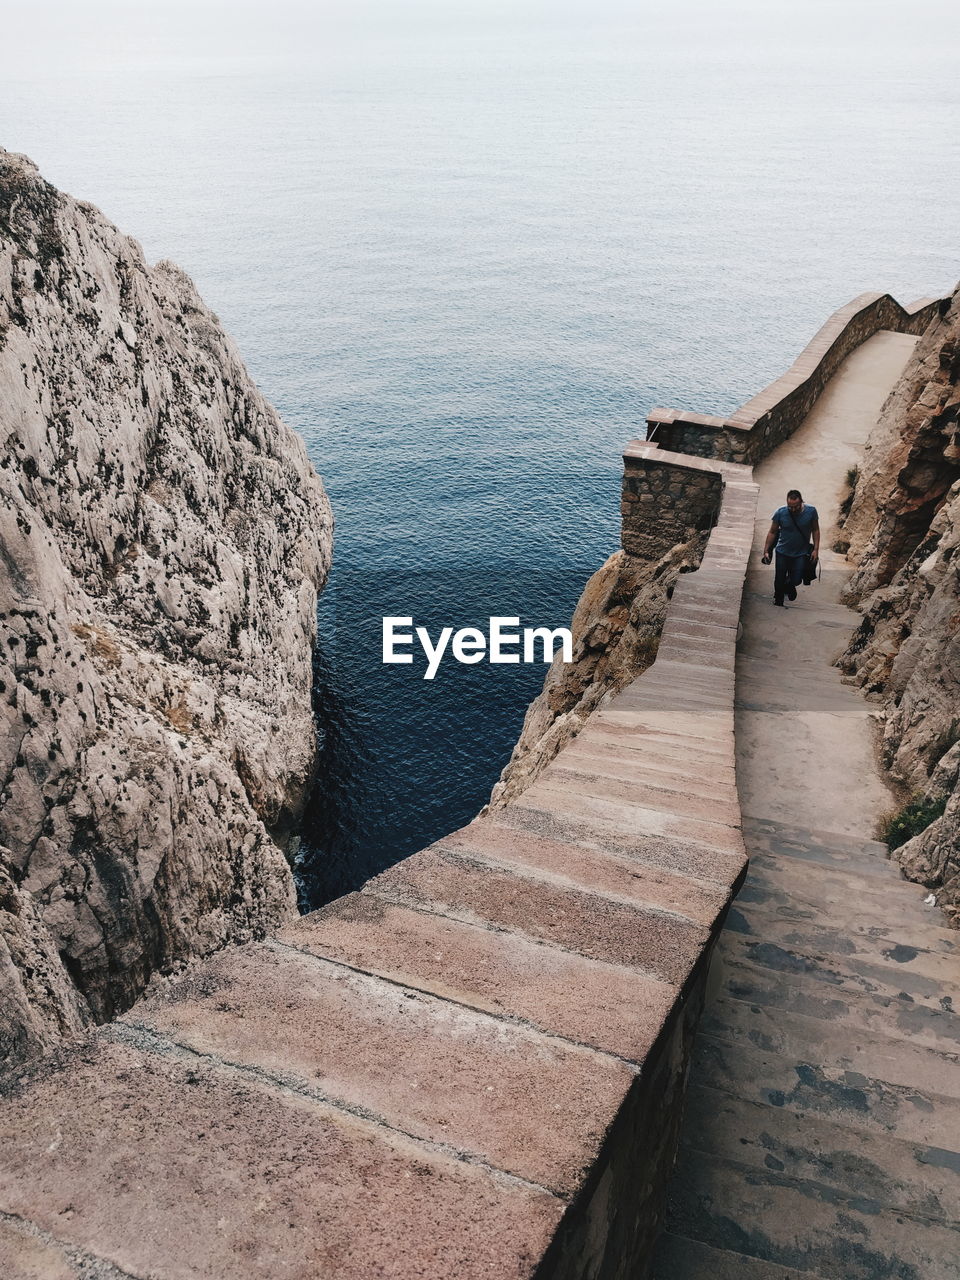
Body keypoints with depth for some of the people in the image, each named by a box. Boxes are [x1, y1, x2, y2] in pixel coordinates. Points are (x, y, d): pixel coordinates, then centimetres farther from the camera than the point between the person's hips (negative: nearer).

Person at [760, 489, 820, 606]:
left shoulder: (811, 511, -15)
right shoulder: (780, 512, -17)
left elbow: (815, 530, -1)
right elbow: (772, 532, -5)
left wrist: (816, 549, -6)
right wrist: (766, 551, -5)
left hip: (801, 554, 0)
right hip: (783, 552, 0)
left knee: (796, 580, -2)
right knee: (779, 581, 7)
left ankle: (790, 586, 37)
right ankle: (778, 601, 36)